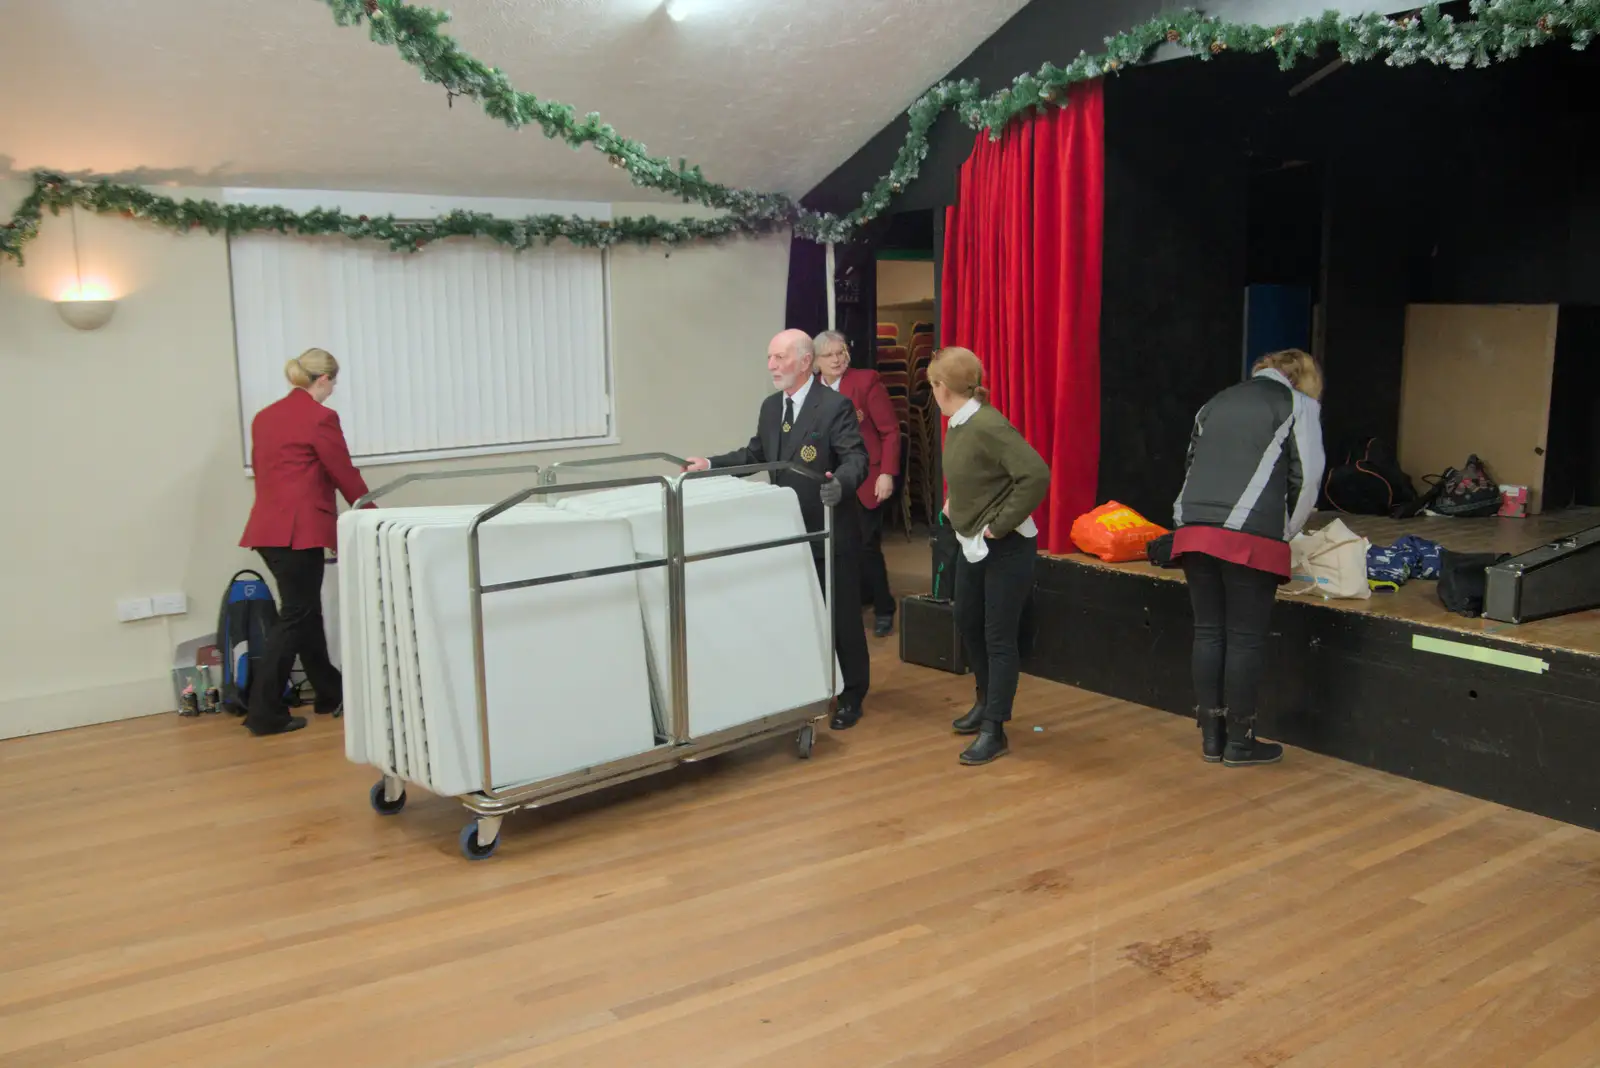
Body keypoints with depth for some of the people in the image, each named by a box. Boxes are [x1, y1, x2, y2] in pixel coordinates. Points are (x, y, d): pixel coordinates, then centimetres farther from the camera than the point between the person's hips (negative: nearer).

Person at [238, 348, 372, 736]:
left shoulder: (264, 416, 15)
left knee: (305, 610, 17)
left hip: (269, 526, 9)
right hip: (300, 529, -9)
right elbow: (346, 475, -4)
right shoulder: (321, 417, -8)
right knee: (294, 617, -3)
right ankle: (265, 713, -3)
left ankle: (330, 694, 29)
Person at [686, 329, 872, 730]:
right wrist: (711, 464, 4)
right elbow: (756, 454, 16)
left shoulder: (834, 406, -15)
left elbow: (856, 458, -21)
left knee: (841, 615, 5)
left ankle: (852, 696, 21)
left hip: (831, 532, -7)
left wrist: (840, 483, -42)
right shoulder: (770, 406, 8)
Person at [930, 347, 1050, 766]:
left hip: (1005, 548, -10)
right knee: (967, 622, 19)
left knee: (999, 637, -2)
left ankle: (994, 731, 6)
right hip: (972, 543, 10)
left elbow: (1037, 476, -31)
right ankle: (986, 701, 39)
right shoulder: (957, 425, 4)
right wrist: (954, 503, 11)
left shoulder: (989, 426, -24)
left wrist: (999, 524, -24)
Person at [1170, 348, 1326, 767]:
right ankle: (1238, 742, 11)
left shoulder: (1218, 402, 26)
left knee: (1208, 633, 10)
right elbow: (1307, 478, 4)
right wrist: (1285, 533, 15)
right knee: (1246, 639, 3)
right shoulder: (1300, 404, 10)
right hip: (1250, 538, -5)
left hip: (1194, 530, 5)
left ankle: (1211, 737, 17)